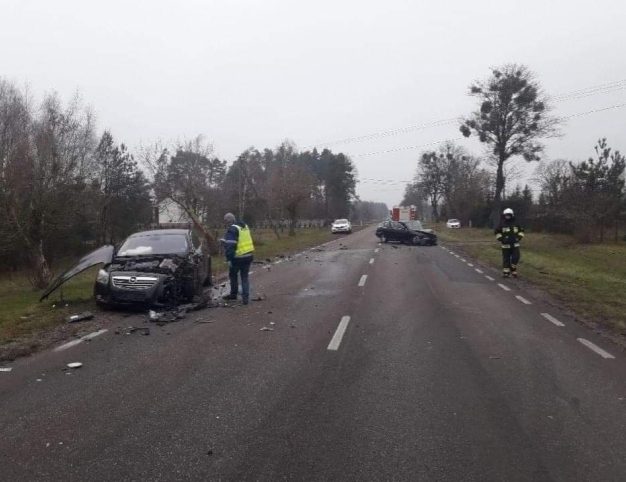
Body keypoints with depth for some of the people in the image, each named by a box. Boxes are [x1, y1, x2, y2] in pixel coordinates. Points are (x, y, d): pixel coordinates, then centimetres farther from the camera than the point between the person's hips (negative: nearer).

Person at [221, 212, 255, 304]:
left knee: (233, 275, 15)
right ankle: (245, 297, 5)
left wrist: (229, 259, -19)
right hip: (249, 255, 7)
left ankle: (233, 294, 25)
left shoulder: (232, 229, -14)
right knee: (245, 277, 11)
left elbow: (230, 245, -21)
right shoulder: (245, 226, 12)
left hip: (238, 257, -7)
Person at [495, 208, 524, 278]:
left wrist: (519, 237, 2)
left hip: (515, 244, 2)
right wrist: (501, 239, -8)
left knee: (515, 258, -5)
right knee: (506, 259, 2)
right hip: (506, 245, -2)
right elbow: (497, 232, 4)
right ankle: (506, 273, 9)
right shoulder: (502, 224, 0)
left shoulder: (516, 224, 7)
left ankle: (514, 271, 14)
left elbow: (521, 230, 17)